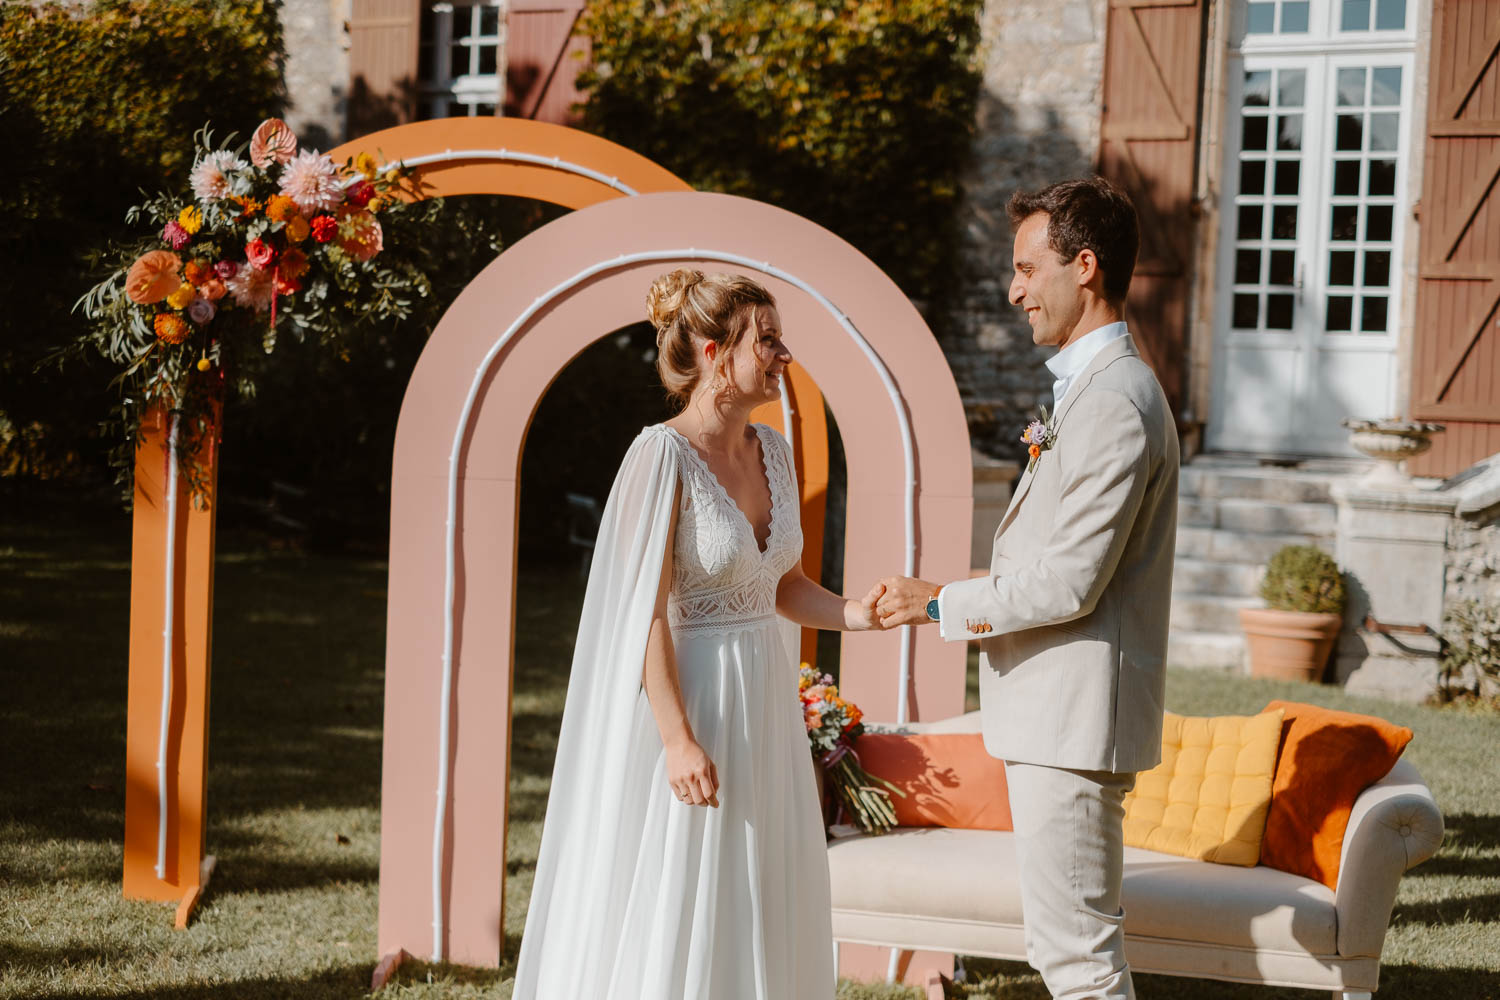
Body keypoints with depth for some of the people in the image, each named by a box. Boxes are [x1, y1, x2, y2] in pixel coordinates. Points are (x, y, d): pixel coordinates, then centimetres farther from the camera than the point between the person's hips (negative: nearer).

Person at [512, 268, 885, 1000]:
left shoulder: (771, 449, 8)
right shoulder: (663, 455, -15)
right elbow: (644, 614, -18)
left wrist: (854, 614, -4)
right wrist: (679, 740, -22)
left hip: (763, 705, 8)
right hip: (684, 699, -8)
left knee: (762, 917, 13)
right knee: (672, 918, 0)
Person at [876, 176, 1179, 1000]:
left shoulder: (1115, 402, -19)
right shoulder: (1087, 387, 16)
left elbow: (1070, 584, -21)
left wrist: (941, 604, -11)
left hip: (1075, 719, -11)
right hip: (1054, 714, 11)